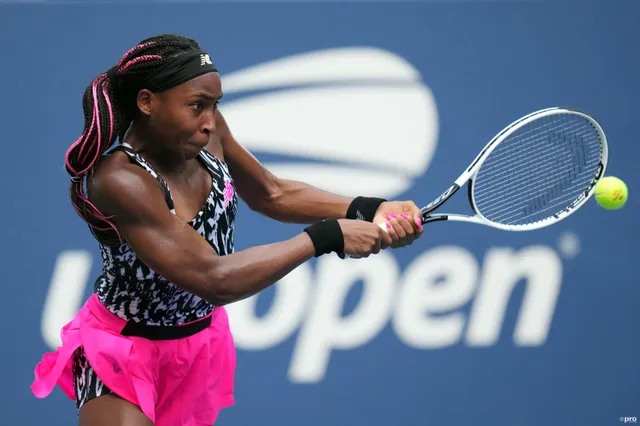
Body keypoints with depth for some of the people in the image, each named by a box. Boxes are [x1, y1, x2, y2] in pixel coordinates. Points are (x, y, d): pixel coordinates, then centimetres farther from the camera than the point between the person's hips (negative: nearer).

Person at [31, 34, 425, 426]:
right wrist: (327, 237, -31)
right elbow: (215, 280, -35)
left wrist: (367, 211, -11)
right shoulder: (121, 179, -33)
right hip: (125, 350, -7)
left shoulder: (206, 131, -12)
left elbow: (271, 194, 4)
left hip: (201, 342, 7)